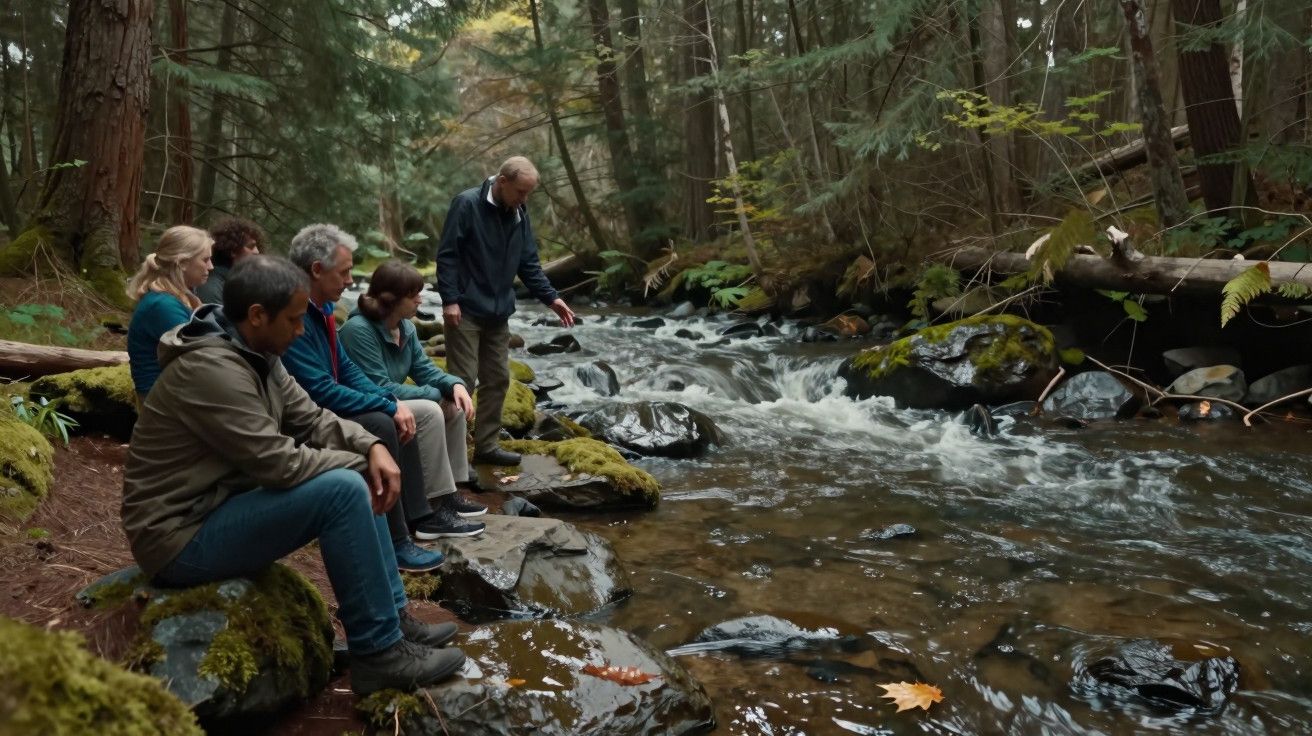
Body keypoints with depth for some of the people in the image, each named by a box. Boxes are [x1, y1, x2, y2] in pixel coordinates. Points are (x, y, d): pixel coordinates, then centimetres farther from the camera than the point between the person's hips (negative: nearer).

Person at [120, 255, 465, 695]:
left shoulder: (257, 354, 6)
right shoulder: (211, 369, -25)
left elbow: (311, 420, 9)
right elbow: (279, 462, -26)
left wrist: (372, 448, -9)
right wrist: (359, 462, -11)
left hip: (223, 502, 10)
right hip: (183, 536, -10)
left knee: (358, 484, 7)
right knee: (344, 490, -24)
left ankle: (394, 618, 11)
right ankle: (379, 653, -14)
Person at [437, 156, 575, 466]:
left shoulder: (519, 215, 8)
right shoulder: (467, 204, -13)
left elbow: (529, 263, 12)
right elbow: (447, 255, -14)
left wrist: (551, 298, 2)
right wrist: (450, 300, -19)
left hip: (499, 313, 7)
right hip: (466, 311, -7)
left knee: (497, 380, 9)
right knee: (462, 381, -6)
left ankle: (486, 445, 19)